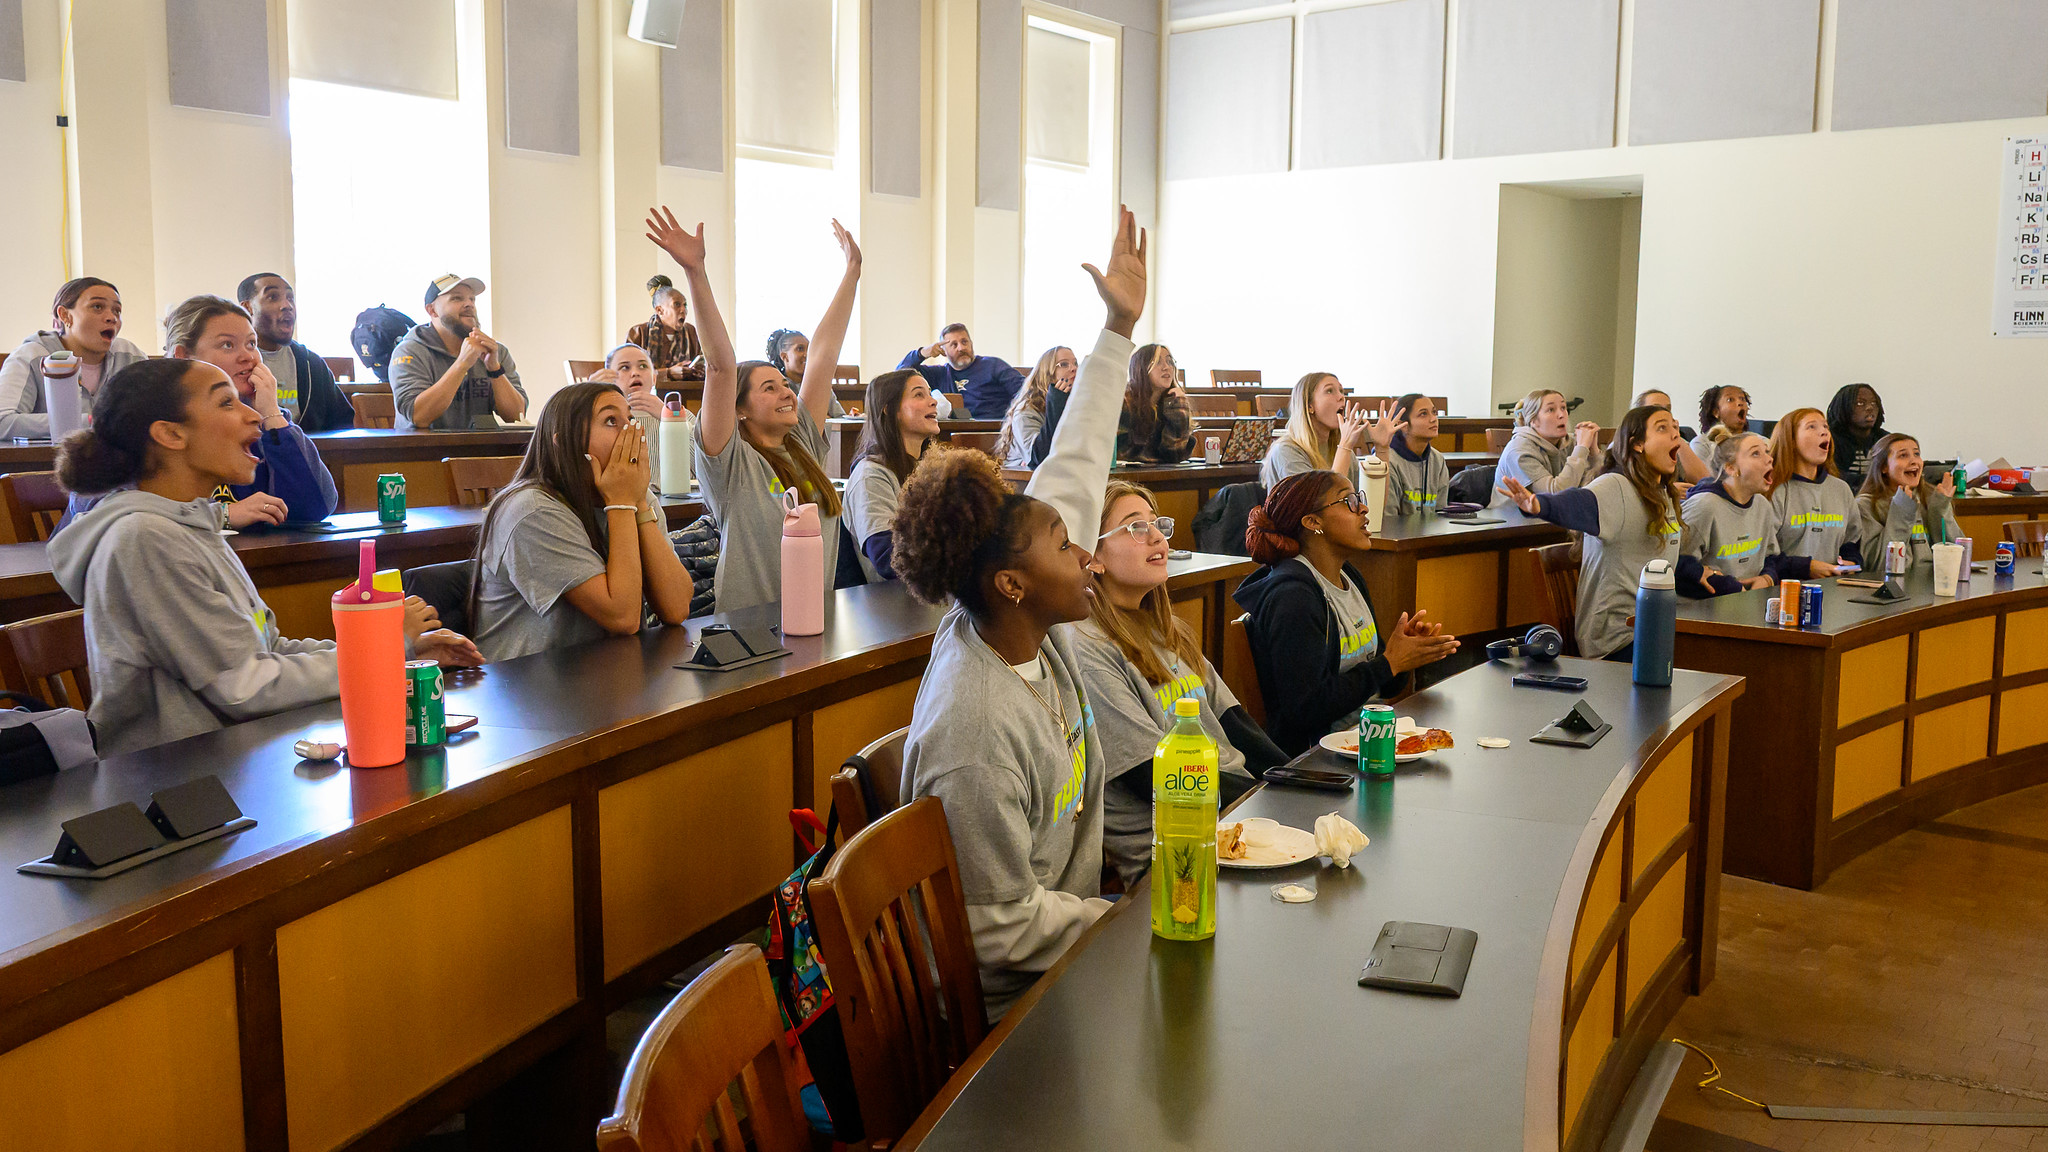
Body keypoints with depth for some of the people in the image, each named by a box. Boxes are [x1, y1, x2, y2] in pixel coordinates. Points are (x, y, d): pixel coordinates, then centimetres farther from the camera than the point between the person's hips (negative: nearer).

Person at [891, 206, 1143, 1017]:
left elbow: (1076, 467, 3)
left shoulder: (1033, 630, -6)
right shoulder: (976, 735, -30)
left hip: (1067, 933, 9)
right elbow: (1001, 927, -23)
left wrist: (1120, 328, 7)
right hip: (1009, 1002, -8)